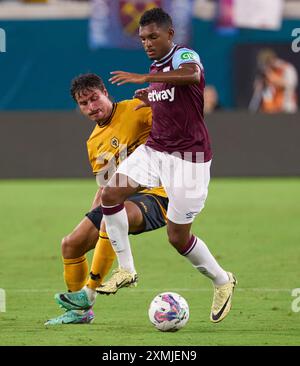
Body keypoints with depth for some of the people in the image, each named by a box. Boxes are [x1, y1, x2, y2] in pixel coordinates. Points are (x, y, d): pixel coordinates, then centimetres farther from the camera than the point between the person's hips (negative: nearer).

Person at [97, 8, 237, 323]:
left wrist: (143, 79, -44)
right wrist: (150, 100, 11)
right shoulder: (156, 68, 13)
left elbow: (192, 75, -40)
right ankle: (126, 270, 0)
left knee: (178, 237, -3)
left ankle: (222, 282, 22)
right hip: (154, 150, 8)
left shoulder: (185, 56, -13)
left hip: (188, 156, -8)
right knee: (110, 194, -11)